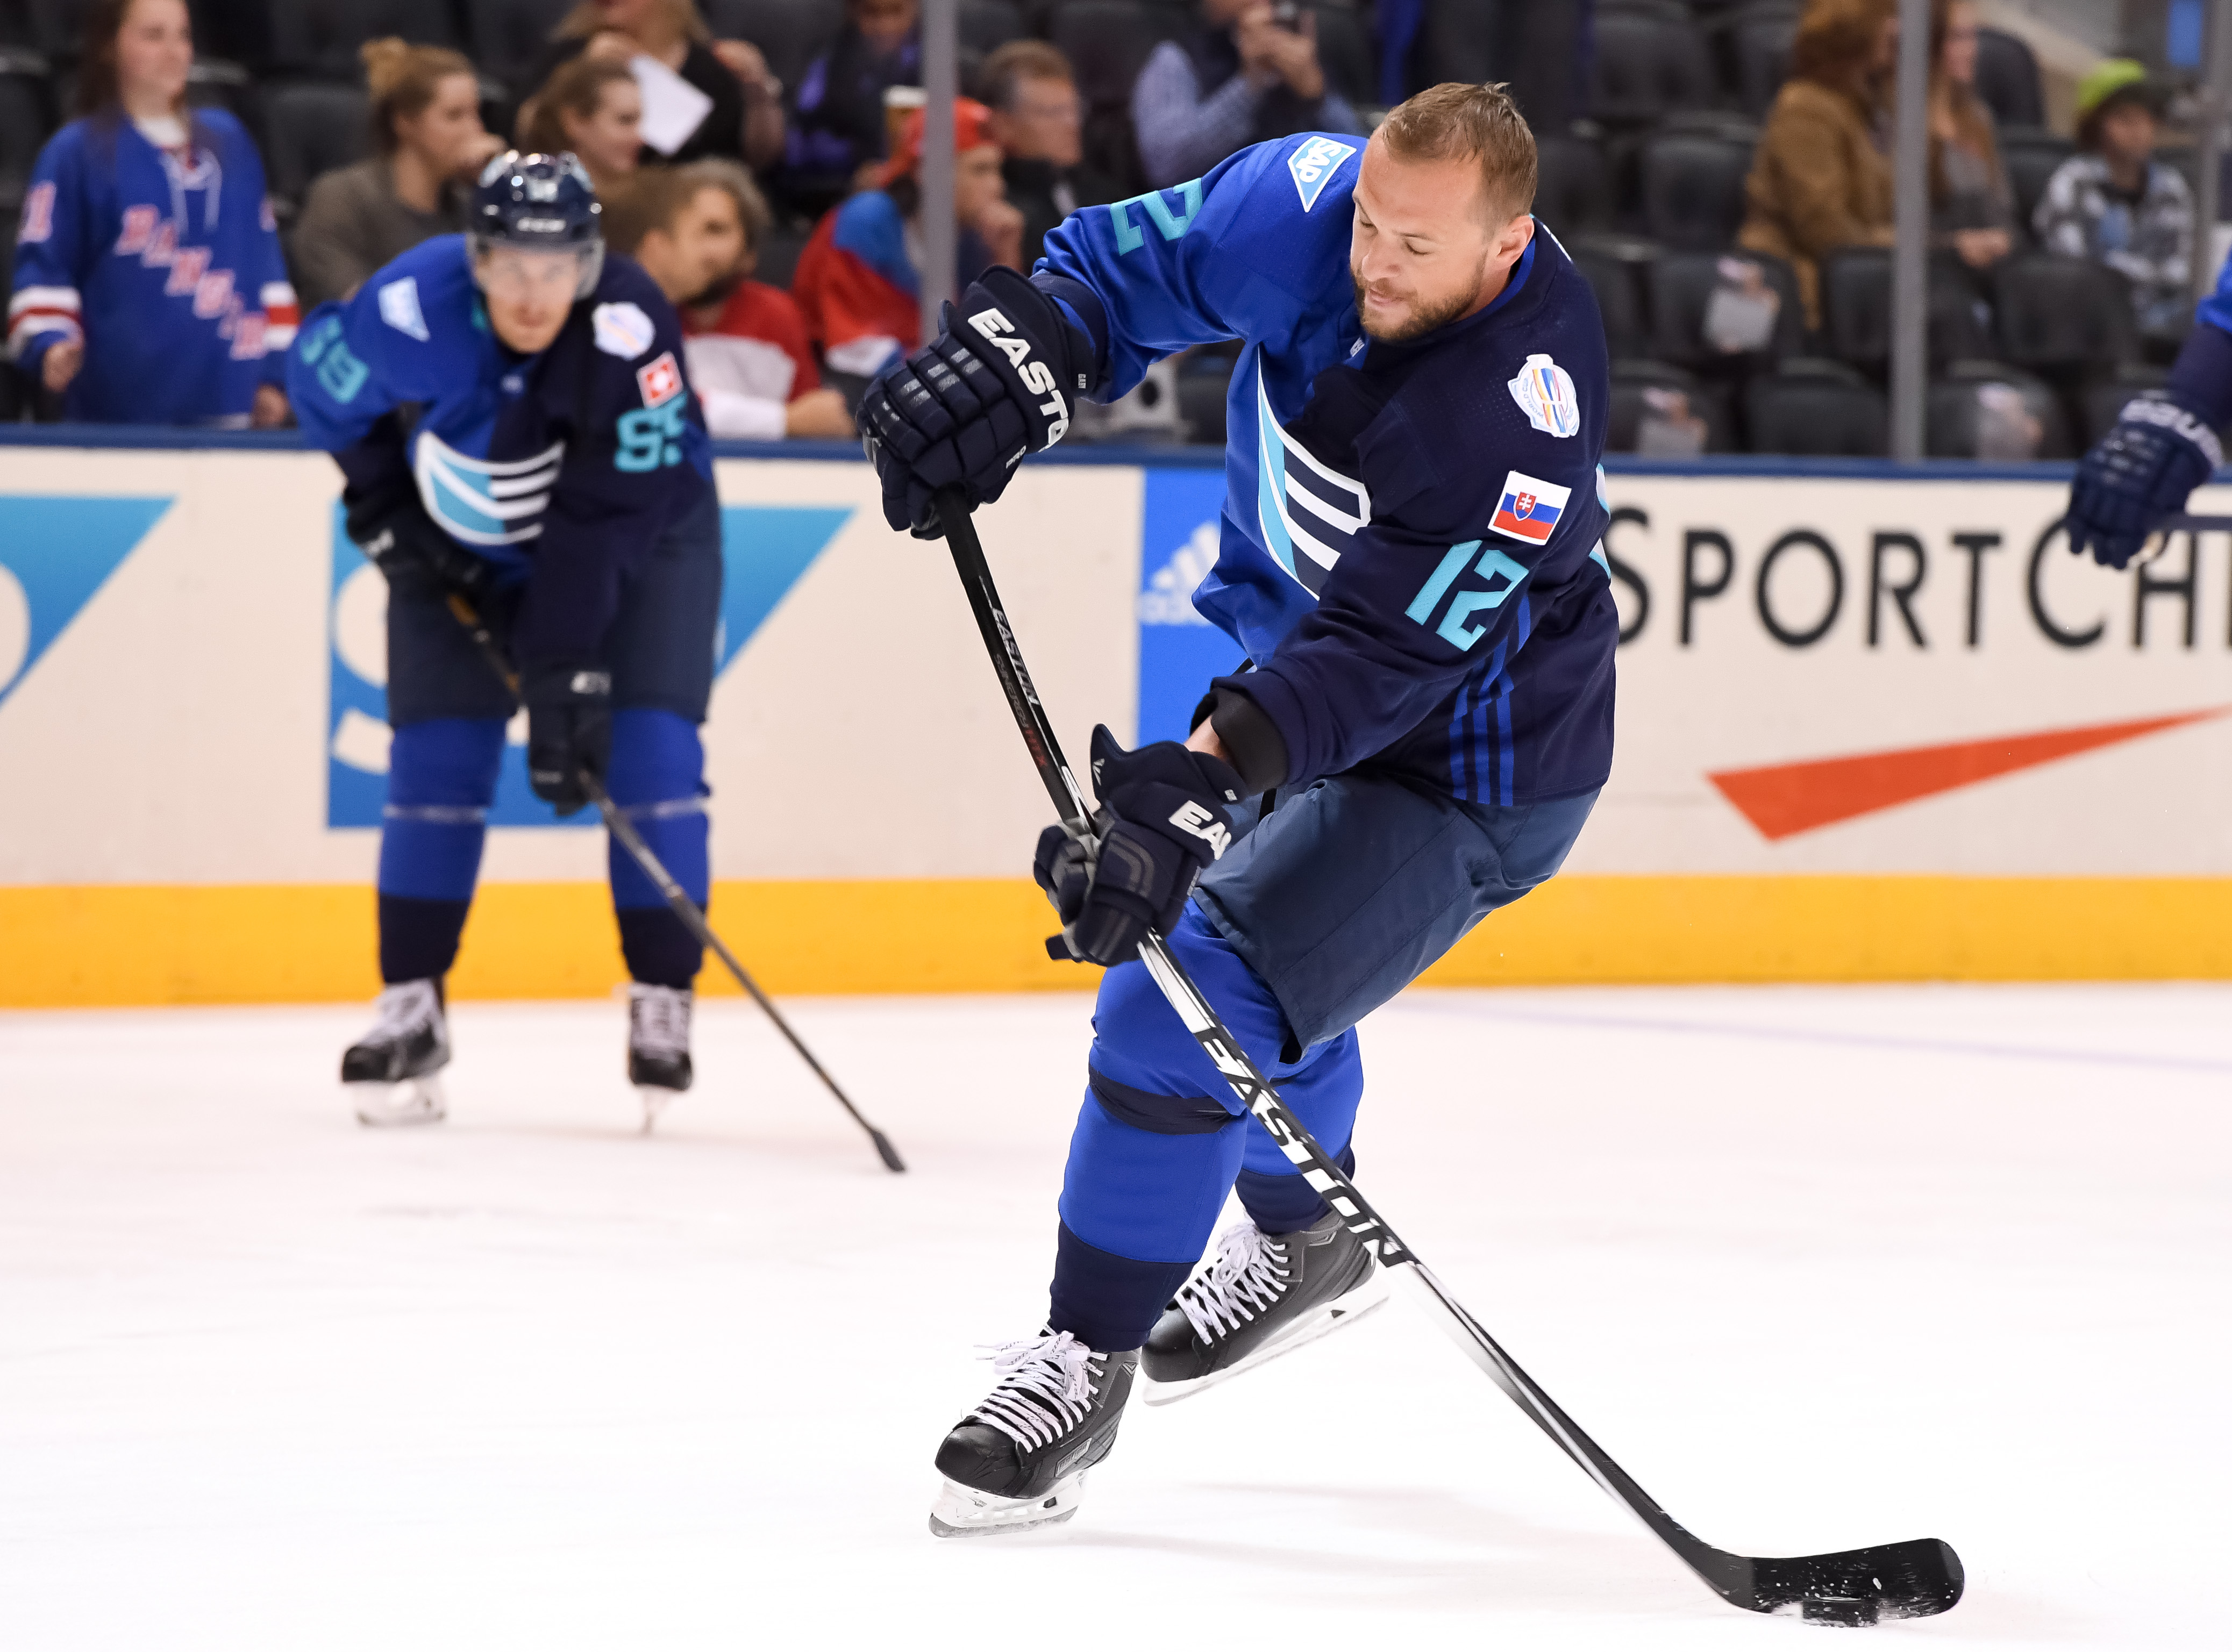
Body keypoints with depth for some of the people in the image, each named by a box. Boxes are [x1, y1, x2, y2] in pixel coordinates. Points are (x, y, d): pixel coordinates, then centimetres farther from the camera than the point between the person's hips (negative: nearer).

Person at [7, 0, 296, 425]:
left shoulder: (229, 142, 15)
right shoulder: (74, 153, 1)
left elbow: (264, 262, 16)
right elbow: (43, 271, -3)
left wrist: (274, 373, 11)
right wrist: (50, 344, -21)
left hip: (229, 404, 4)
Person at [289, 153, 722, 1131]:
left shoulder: (630, 334, -34)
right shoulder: (411, 306, -28)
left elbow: (603, 527, -35)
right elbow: (322, 378, -5)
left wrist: (566, 681, -36)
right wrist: (386, 510, -7)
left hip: (640, 535, -2)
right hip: (464, 544, 2)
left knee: (647, 747, -14)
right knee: (437, 757, -6)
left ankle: (662, 1003, -4)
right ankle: (412, 1009, 3)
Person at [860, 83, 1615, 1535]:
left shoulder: (1521, 416, -36)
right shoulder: (1308, 205, -18)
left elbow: (1378, 657, -38)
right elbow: (1123, 266, -5)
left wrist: (1200, 780, -47)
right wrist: (1011, 362, -24)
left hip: (1456, 764, -9)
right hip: (1288, 661, 9)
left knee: (1187, 1001, -20)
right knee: (1235, 932, 29)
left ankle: (1084, 1363, -5)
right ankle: (1304, 1246, 55)